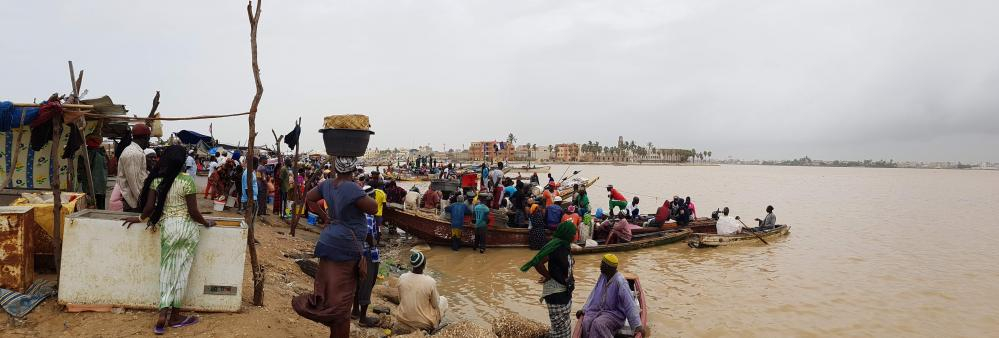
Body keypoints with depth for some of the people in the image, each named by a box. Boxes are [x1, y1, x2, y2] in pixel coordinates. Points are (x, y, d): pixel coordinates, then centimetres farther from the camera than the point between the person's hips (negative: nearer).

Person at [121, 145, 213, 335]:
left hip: (166, 226, 3)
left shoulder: (156, 178, 0)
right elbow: (193, 211, -11)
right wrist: (207, 223, 4)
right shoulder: (187, 180, -12)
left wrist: (141, 219, 17)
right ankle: (174, 316, 17)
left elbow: (149, 206, -2)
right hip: (186, 227, -3)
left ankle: (163, 314, 5)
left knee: (167, 270, 11)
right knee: (181, 270, 7)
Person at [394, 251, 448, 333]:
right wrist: (437, 296, 11)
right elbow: (435, 304, -8)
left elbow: (400, 300, 2)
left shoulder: (402, 278, -12)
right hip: (424, 322, -4)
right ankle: (432, 327, 17)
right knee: (443, 299, 21)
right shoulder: (430, 281, -22)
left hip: (404, 319, 4)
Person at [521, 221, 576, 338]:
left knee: (564, 325, 21)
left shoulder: (564, 245, 4)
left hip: (565, 290, 9)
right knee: (560, 327, 1)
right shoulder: (556, 246, -23)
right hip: (556, 292, -9)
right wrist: (548, 276, -18)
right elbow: (537, 262, -31)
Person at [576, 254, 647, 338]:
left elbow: (629, 304, -24)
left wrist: (638, 325, -29)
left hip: (615, 314, -6)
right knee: (585, 323, -23)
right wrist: (584, 310, 3)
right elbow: (594, 294, 12)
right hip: (598, 310, 6)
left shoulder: (620, 281, -19)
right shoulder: (602, 276, 2)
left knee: (598, 324, -33)